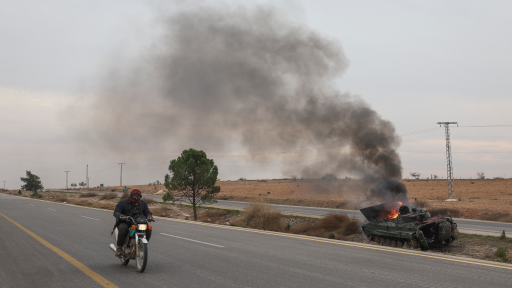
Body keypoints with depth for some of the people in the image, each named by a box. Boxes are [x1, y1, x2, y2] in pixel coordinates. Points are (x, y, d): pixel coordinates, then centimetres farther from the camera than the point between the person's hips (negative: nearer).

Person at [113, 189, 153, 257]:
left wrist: (149, 216, -13)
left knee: (148, 229, -23)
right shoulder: (123, 202, 1)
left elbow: (147, 212, 14)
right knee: (123, 229, -38)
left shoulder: (143, 203, 14)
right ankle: (119, 248, -22)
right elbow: (116, 212, -6)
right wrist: (121, 216, -30)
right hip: (124, 223, -3)